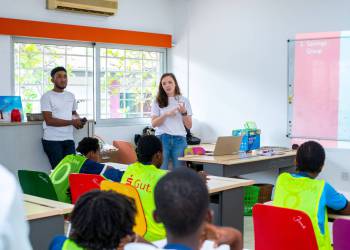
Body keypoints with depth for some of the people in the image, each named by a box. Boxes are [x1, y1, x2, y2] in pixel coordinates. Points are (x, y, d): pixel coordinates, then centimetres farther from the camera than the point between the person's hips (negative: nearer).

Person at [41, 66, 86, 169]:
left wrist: (78, 120, 6)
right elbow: (49, 120, -14)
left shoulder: (71, 96, 15)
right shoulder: (47, 96, -5)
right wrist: (72, 122, -15)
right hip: (52, 140, -5)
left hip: (69, 139, 6)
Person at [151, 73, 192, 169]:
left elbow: (189, 126, 5)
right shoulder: (158, 102, 7)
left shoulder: (183, 100, 7)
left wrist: (184, 113, -12)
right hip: (162, 139, 0)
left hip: (179, 139, 1)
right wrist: (166, 115, -16)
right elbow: (154, 124, -1)